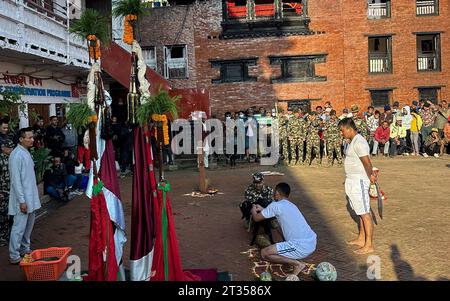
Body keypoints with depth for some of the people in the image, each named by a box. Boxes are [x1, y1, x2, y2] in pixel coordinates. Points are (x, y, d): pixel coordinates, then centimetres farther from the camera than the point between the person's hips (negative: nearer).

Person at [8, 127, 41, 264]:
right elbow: (16, 180, -21)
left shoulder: (26, 152, 10)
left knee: (29, 224, 18)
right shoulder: (16, 155, -19)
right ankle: (14, 256, 4)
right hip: (22, 198, -9)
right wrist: (22, 200, -21)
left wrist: (30, 198, 18)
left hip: (30, 196, 9)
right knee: (19, 227, -3)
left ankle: (25, 248, 31)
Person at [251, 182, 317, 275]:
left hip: (302, 247, -9)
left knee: (264, 253, -2)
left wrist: (253, 210, 28)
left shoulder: (275, 205, -4)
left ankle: (297, 264, -6)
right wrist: (263, 210, 42)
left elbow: (256, 218, 7)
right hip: (313, 242, 9)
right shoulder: (291, 205, 19)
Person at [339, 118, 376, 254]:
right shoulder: (353, 141, 13)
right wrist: (371, 175, 7)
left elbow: (367, 163, -20)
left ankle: (369, 245, 2)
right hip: (353, 181, 11)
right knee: (360, 212, 18)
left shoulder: (359, 142, -19)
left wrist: (370, 176, -7)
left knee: (365, 213, -4)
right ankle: (361, 239, 30)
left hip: (359, 181, -11)